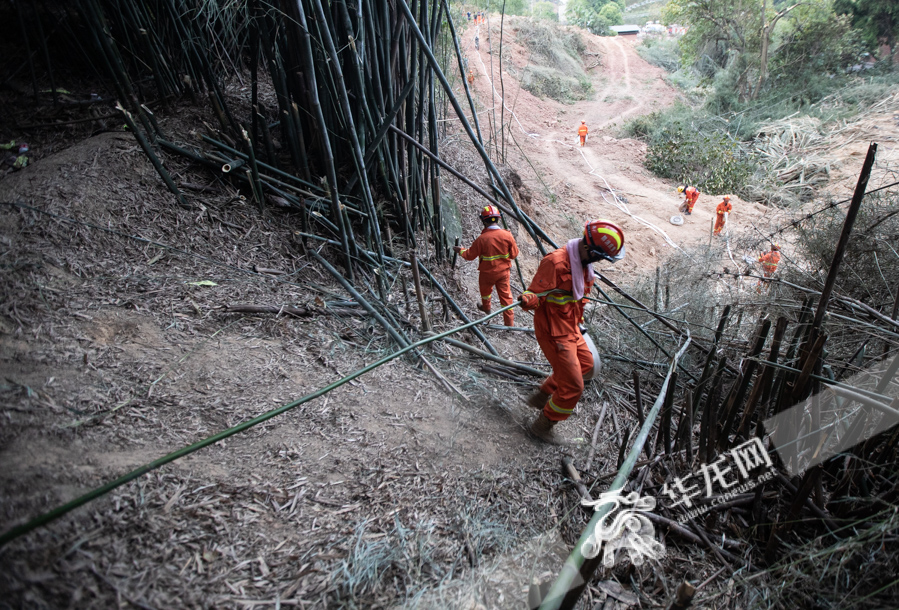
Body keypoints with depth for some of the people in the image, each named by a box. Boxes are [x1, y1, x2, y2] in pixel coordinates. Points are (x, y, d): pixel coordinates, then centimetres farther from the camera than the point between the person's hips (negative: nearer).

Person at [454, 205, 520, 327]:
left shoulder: (482, 239, -22)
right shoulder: (507, 235, -14)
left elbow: (470, 255, -11)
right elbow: (514, 254, -4)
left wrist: (461, 250, 9)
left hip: (487, 272, -2)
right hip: (503, 271, 2)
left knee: (485, 289, 26)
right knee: (505, 295, 10)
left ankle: (486, 307, 53)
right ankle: (510, 322, 11)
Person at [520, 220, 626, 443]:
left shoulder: (583, 262, 5)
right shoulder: (556, 262, -25)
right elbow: (536, 292, -26)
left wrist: (579, 322, 29)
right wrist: (529, 300, -49)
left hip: (570, 328, 10)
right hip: (555, 331, -10)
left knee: (585, 364, 27)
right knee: (573, 386, -5)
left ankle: (542, 396, 37)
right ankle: (543, 426, 15)